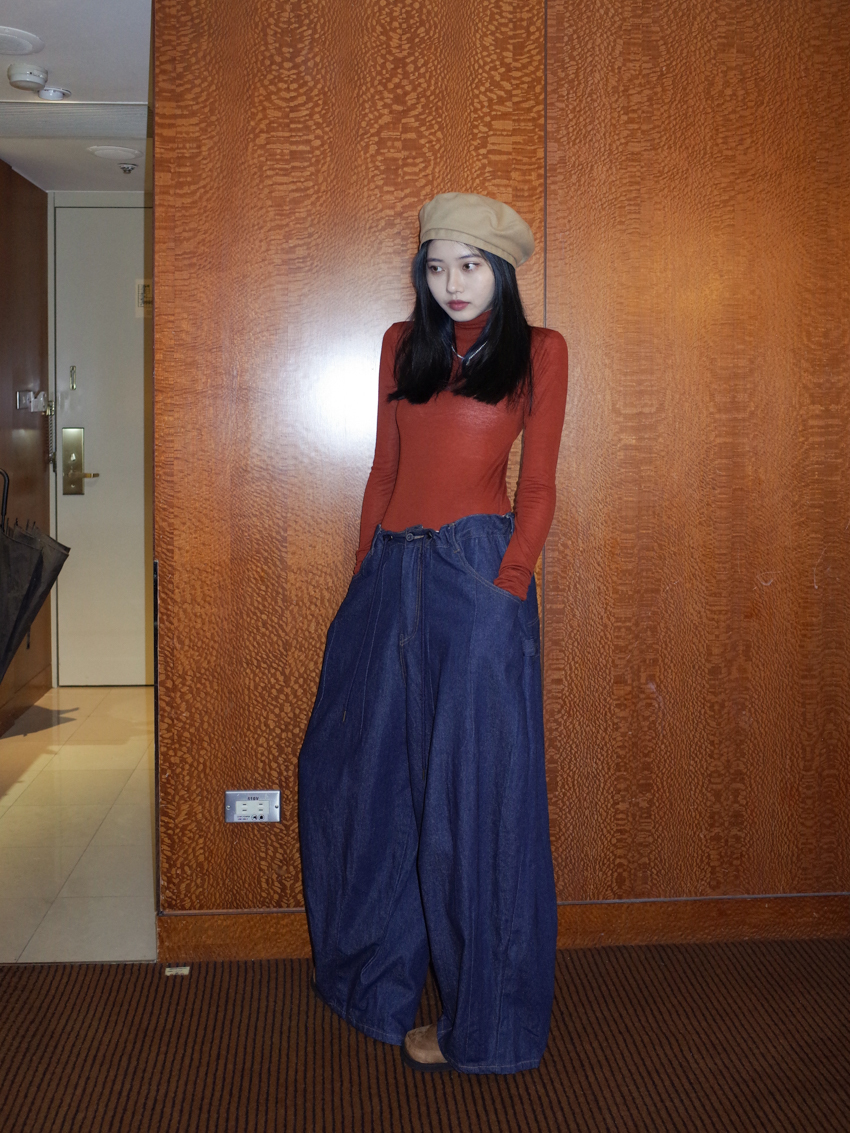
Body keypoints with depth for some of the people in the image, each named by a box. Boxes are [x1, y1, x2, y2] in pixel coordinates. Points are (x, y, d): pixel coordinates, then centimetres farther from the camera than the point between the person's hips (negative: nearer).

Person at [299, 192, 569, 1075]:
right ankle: (372, 970, 34)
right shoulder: (402, 345, 16)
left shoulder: (538, 351, 4)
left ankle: (479, 1019, 15)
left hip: (476, 572, -5)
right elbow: (384, 469, 16)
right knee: (363, 768, 12)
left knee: (470, 785, -1)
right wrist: (363, 574, 11)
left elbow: (538, 486, -1)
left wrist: (508, 588, -12)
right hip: (392, 573, 5)